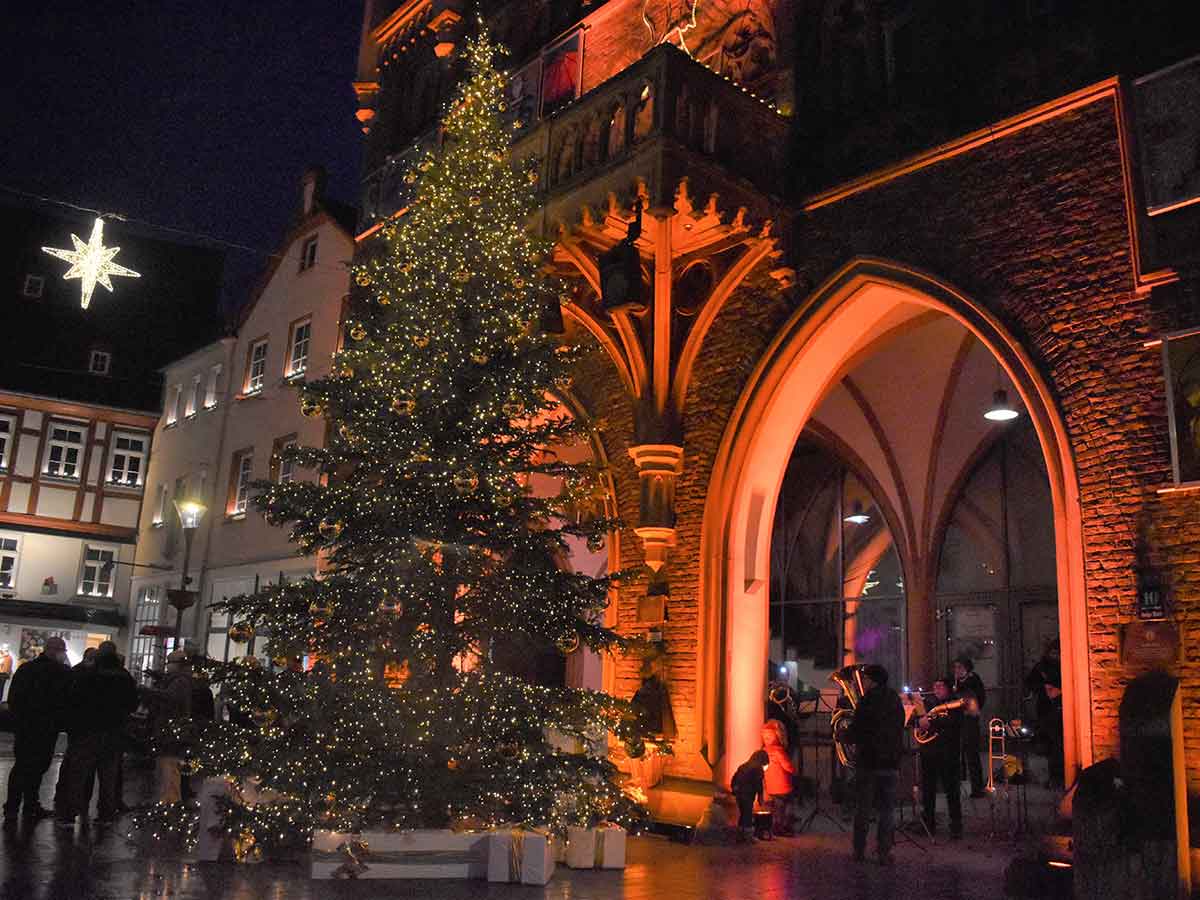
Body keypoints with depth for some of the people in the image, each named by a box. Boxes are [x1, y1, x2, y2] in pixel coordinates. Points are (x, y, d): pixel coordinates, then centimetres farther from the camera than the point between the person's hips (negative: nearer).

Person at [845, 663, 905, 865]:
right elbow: (900, 732, 15)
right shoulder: (896, 702, 6)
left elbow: (854, 734, -12)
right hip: (891, 763, 4)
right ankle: (884, 853, 4)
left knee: (862, 809, 6)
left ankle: (859, 851, 11)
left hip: (867, 763, -4)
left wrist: (843, 733, 7)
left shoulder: (867, 701, -11)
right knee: (886, 811, 7)